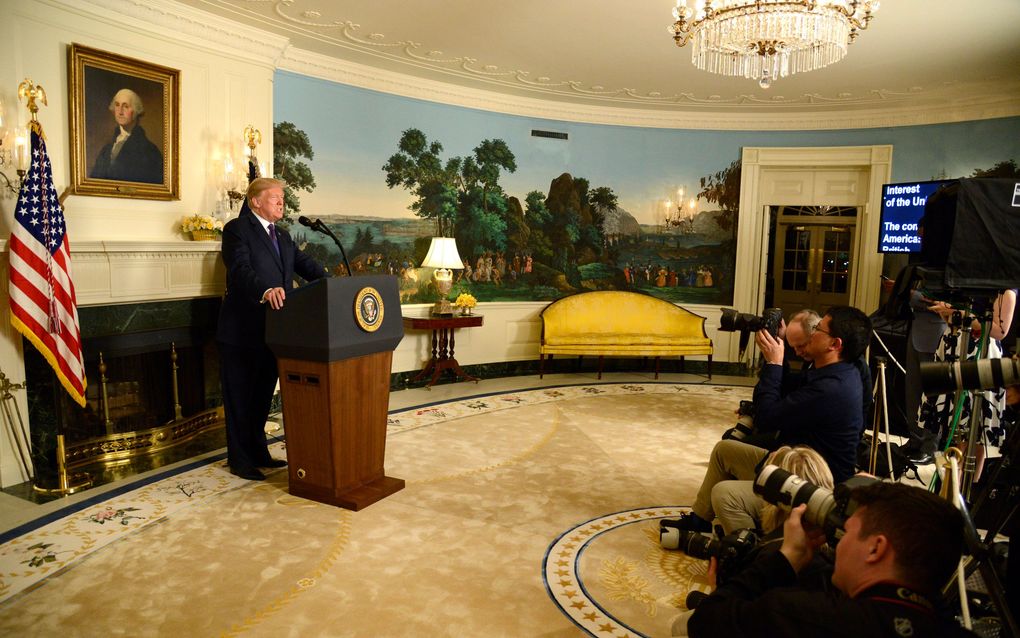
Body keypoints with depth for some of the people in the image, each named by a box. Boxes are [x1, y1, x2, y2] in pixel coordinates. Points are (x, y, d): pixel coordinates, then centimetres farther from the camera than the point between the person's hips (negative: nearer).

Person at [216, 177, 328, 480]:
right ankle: (239, 459, 16)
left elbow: (305, 264, 7)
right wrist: (266, 290, -42)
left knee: (263, 396, 18)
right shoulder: (237, 229, -9)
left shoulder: (282, 235, 15)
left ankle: (258, 452, 31)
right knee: (240, 398, 5)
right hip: (242, 331, -8)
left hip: (272, 329, 8)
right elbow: (240, 270, -24)